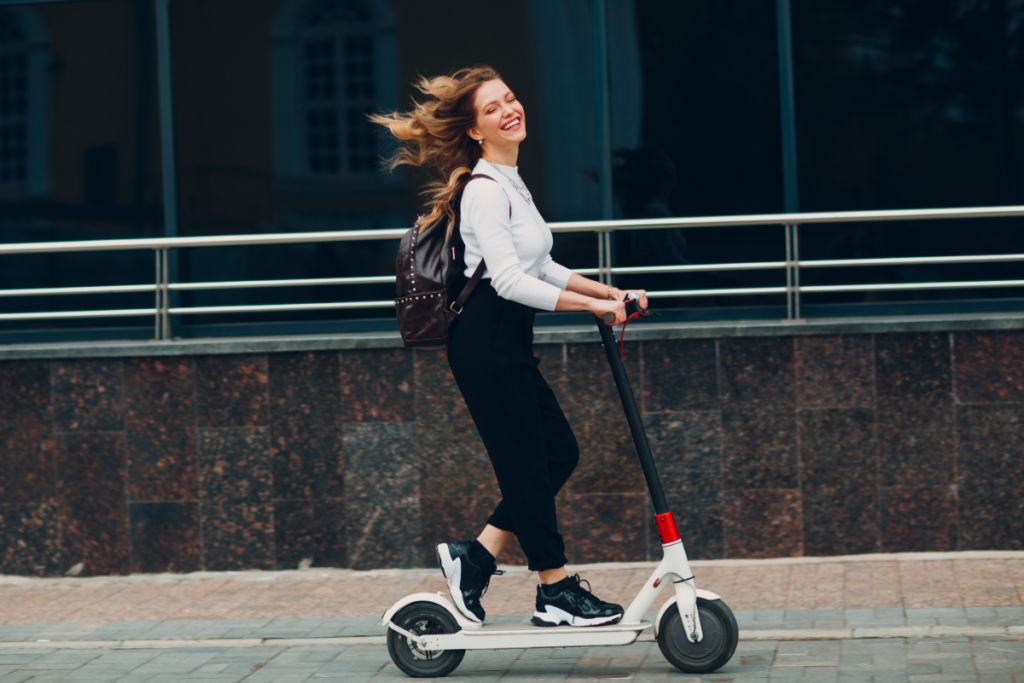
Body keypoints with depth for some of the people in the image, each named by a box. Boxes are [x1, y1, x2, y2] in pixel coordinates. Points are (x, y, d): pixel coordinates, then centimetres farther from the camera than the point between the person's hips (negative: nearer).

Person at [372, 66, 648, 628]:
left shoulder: (509, 181, 16)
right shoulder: (483, 190, -14)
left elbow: (541, 267, 21)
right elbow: (509, 280, -22)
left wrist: (607, 291, 10)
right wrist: (592, 305, -23)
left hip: (508, 340, 10)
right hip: (486, 339, -10)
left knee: (560, 453, 11)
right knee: (525, 464, -2)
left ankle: (473, 559, 14)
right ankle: (556, 594, 7)